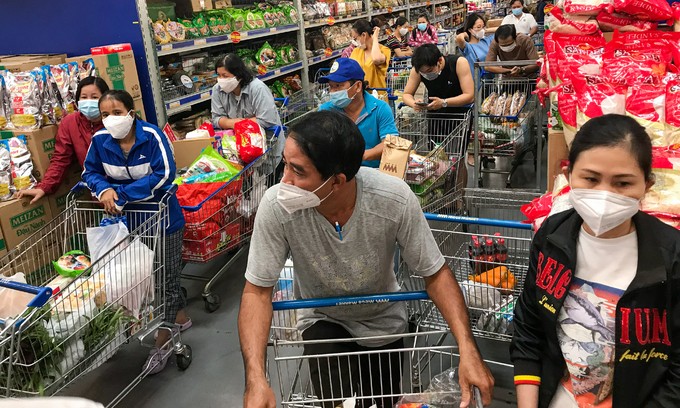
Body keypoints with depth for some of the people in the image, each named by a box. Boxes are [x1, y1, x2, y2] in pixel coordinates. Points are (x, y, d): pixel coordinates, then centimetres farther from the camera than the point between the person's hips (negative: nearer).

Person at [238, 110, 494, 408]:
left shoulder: (395, 199, -33)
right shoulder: (276, 206, -32)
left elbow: (435, 274, -21)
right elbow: (258, 291, -23)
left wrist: (467, 348, -33)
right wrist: (255, 379, -35)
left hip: (383, 320, 1)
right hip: (323, 319, -1)